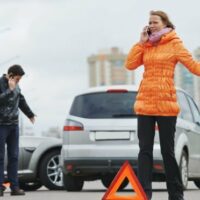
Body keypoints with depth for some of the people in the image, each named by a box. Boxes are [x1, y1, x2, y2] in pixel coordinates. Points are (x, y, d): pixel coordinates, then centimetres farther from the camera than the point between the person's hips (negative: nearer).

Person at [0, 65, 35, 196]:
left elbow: (21, 101, 26)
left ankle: (14, 187, 4)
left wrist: (30, 115, 37)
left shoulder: (16, 86, 10)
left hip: (13, 125, 6)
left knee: (14, 156, 3)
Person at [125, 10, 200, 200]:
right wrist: (141, 42, -2)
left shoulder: (174, 43, -1)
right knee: (145, 150, 0)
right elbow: (130, 64, 2)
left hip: (166, 103, -4)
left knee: (167, 150, 1)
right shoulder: (146, 45, 13)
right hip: (144, 102, 4)